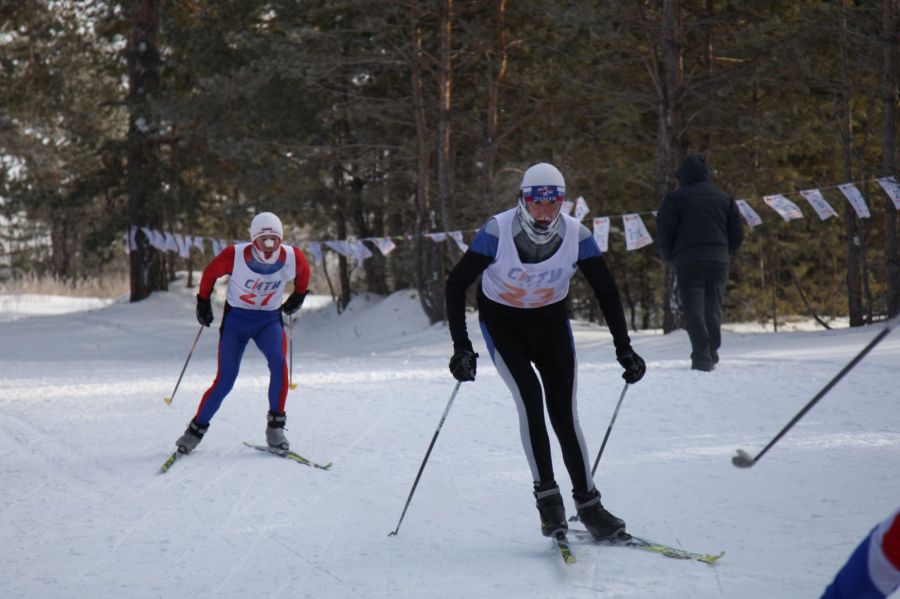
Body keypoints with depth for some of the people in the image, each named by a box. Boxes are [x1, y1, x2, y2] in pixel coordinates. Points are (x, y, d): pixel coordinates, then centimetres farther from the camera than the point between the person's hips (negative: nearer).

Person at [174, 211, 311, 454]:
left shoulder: (293, 258, -17)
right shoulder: (235, 256, -23)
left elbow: (303, 272, 9)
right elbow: (210, 273, -2)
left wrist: (298, 296, 19)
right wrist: (203, 302, 6)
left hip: (269, 319, 1)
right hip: (236, 318, -1)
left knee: (278, 362, -27)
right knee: (225, 380, -7)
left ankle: (275, 427, -16)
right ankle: (196, 429, 12)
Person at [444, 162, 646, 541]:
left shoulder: (576, 236, -19)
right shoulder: (498, 232, -26)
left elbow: (607, 292, -6)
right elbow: (456, 285, -18)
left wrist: (624, 349, -11)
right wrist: (461, 347, -25)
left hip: (551, 324, 2)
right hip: (501, 323, -2)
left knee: (563, 412, -6)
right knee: (529, 397, -22)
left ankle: (588, 503, 4)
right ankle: (547, 495, -14)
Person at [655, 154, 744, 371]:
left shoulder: (675, 198, -1)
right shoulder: (725, 198, 12)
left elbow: (664, 232, -4)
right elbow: (737, 234, 11)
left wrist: (669, 257, 11)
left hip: (688, 261, -4)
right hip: (719, 260, 4)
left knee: (693, 310, -4)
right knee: (713, 310, 14)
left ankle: (702, 357, -15)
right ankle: (712, 355, 15)